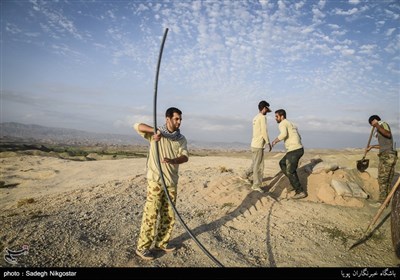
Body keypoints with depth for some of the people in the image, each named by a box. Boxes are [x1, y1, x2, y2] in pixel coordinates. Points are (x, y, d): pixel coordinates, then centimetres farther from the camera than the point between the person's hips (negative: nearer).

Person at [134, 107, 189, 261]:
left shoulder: (181, 139, 6)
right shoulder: (155, 134, -3)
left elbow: (185, 157, -8)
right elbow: (137, 126, -15)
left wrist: (171, 160, -28)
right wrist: (155, 130, -28)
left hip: (172, 181, 5)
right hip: (155, 180, -5)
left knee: (169, 215, 12)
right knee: (151, 214, -3)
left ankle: (161, 242, 29)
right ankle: (142, 247, 12)